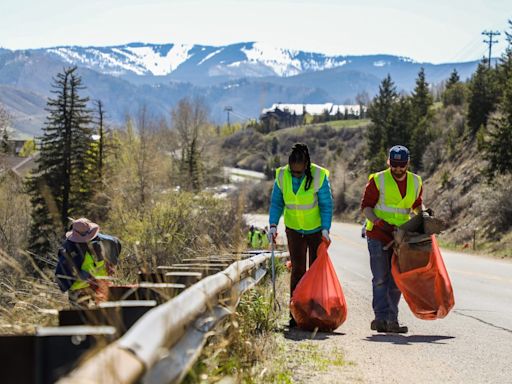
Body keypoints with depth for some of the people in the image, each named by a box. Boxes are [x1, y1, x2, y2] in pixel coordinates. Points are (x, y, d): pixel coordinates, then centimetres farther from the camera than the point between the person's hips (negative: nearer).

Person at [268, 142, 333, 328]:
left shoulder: (319, 176, -19)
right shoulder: (282, 176, -11)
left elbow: (326, 205, -12)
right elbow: (276, 203, -2)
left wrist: (326, 228, -21)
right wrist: (273, 225, -13)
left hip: (316, 230, -2)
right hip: (294, 229, 2)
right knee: (297, 269, -3)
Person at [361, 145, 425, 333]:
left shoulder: (415, 182, 6)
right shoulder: (378, 180, -7)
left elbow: (417, 204, 23)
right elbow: (366, 206, -5)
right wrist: (379, 222, -20)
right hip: (377, 235, -4)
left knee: (397, 281, 6)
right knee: (381, 279, -7)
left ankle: (391, 320, 11)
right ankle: (381, 317, -7)